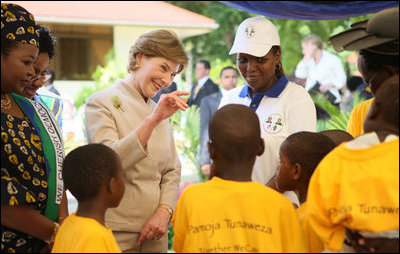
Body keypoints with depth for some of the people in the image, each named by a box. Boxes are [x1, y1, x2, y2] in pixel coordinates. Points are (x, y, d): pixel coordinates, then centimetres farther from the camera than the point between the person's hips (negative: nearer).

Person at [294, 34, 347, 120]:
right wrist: (306, 58, -4)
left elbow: (341, 79, -1)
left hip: (329, 100, -4)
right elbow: (299, 75, -2)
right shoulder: (308, 60, 13)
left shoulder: (332, 59, -2)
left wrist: (329, 85, -17)